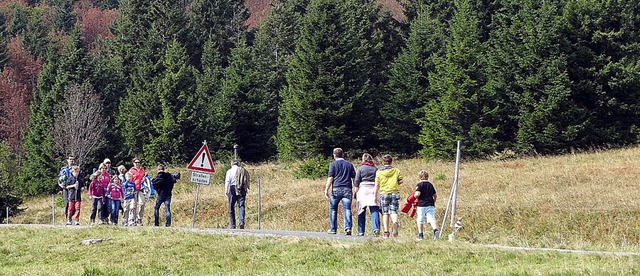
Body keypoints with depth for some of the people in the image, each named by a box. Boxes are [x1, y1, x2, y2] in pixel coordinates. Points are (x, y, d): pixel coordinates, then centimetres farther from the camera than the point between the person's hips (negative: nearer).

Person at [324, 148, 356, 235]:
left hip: (336, 189, -2)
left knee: (333, 209, 11)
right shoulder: (349, 164, 14)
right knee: (347, 209, -4)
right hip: (347, 189, 2)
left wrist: (326, 189, -8)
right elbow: (354, 178, 13)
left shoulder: (333, 164, 3)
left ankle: (333, 229, 15)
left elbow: (330, 178, -6)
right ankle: (348, 228, -20)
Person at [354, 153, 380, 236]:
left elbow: (356, 182, 0)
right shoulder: (376, 169, 12)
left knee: (361, 212, 5)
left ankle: (361, 231, 7)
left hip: (363, 190, -2)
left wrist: (354, 193, 3)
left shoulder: (360, 168, 4)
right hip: (374, 191, 2)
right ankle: (376, 228, -22)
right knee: (374, 211, -4)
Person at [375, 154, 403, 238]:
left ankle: (386, 232, 0)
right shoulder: (396, 171, 5)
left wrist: (375, 196, 7)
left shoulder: (379, 171, 1)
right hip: (395, 193, 1)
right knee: (393, 211, 1)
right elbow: (400, 181, 2)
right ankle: (395, 223, -31)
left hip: (384, 193, -1)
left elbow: (377, 185, 1)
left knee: (385, 213, 6)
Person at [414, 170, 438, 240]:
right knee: (431, 219, -4)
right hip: (431, 205, 4)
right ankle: (435, 229, -31)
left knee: (420, 221, 9)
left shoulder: (419, 184, -4)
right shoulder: (430, 185, 13)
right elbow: (435, 196, 18)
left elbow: (417, 194, -17)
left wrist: (414, 195, 5)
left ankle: (420, 235, 15)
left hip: (422, 205, -4)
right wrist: (433, 202, 34)